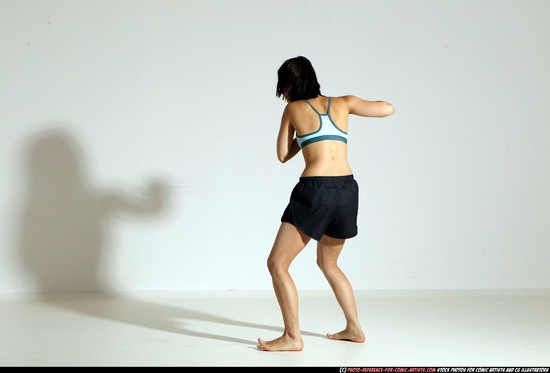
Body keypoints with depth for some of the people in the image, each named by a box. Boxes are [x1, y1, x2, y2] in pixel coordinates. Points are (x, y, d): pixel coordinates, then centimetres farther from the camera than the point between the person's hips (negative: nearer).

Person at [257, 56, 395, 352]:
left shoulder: (293, 109, 6)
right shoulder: (342, 103, 13)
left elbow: (283, 155, 15)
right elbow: (388, 109, 18)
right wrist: (357, 105, 35)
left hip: (315, 189, -6)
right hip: (348, 190, 6)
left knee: (277, 263, 2)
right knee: (327, 263, 25)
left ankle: (292, 337, -2)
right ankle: (354, 328, 27)